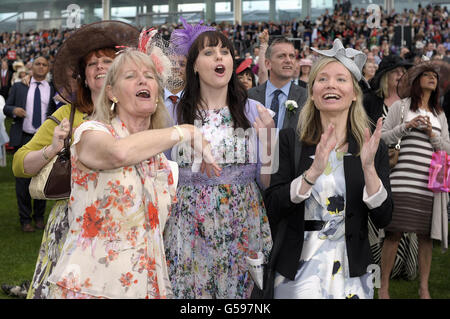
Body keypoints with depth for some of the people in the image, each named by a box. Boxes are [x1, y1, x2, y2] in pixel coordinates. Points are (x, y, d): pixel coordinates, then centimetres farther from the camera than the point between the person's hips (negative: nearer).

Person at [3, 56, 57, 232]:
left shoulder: (53, 90, 8)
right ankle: (25, 219, 11)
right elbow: (6, 108, 8)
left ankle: (39, 217, 21)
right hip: (23, 139, 0)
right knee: (23, 181, 1)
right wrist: (14, 110, -13)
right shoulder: (19, 87, 10)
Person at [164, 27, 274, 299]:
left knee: (238, 289, 6)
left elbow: (267, 182, 1)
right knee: (189, 289, 4)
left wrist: (268, 140, -14)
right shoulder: (176, 113, 1)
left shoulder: (253, 112, 2)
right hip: (190, 232, 0)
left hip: (241, 231, 0)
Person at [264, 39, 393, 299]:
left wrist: (368, 167, -19)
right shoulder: (289, 141, -3)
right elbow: (272, 211, -11)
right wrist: (313, 171, -23)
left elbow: (383, 218, -5)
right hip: (298, 272, -2)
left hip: (352, 273, 2)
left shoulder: (374, 148, 1)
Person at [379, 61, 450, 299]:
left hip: (429, 183, 4)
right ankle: (383, 286, 4)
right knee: (395, 233, -5)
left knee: (426, 236, 3)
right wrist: (406, 126, -9)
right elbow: (382, 138, 3)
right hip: (402, 180, -4)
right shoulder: (401, 106, 7)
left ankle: (424, 289, 11)